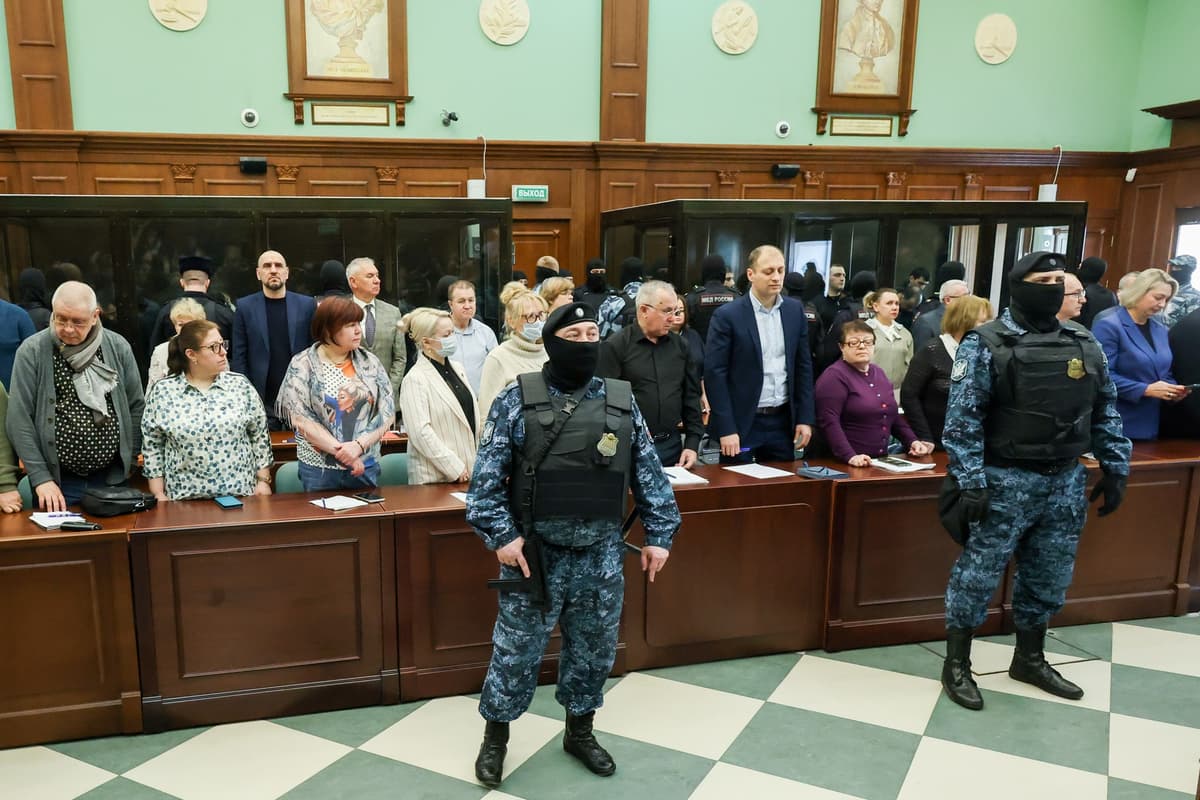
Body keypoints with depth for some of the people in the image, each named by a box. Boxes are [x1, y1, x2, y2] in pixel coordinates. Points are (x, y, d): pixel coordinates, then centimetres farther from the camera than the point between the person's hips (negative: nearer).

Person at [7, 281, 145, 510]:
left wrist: (131, 459, 3)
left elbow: (136, 406, 6)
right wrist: (41, 478, -11)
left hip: (113, 477, 2)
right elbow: (19, 419, -8)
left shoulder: (118, 347, -1)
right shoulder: (32, 351, -7)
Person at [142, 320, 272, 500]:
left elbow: (260, 437, 3)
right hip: (185, 497, 0)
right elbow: (152, 446, 3)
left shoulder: (240, 385, 0)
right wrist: (159, 495, 0)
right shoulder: (163, 392, -2)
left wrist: (263, 481, -1)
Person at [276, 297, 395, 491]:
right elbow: (301, 418, -9)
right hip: (319, 468, -2)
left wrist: (359, 445, -15)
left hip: (365, 465, 2)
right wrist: (341, 451, -15)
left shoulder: (370, 362, 3)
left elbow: (386, 412, -1)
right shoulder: (302, 365, -4)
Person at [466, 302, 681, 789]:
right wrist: (502, 535, -13)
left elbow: (649, 475, 5)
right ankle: (495, 736, 29)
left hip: (602, 556, 3)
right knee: (516, 649, 8)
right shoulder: (516, 401, -7)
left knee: (594, 650, 15)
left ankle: (580, 731, 37)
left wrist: (659, 534, 2)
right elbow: (487, 477, -7)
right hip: (535, 552, -3)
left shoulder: (622, 403, 2)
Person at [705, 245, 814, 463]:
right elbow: (714, 373, -11)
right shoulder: (727, 315, -9)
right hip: (742, 422, -4)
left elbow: (803, 366, 10)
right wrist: (726, 428, -15)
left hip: (783, 421, 4)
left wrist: (805, 418, 5)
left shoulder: (795, 310, 5)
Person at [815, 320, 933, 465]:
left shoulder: (879, 372, 17)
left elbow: (893, 415, 26)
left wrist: (912, 441, 13)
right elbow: (828, 422, -16)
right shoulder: (834, 376, -7)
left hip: (882, 460, 6)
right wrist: (850, 456, -26)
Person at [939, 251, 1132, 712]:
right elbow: (962, 418, -14)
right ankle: (956, 665, 17)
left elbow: (1105, 411, 15)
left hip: (1067, 482, 6)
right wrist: (971, 482, -19)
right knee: (977, 575, 2)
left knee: (1049, 579, 17)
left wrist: (1116, 468, 11)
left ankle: (1030, 659, 35)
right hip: (1005, 482, -6)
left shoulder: (1084, 344, 8)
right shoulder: (985, 344, -10)